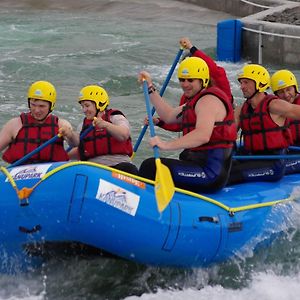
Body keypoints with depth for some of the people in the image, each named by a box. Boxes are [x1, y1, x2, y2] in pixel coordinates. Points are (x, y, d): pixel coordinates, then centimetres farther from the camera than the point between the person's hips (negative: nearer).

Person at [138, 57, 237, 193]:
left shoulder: (208, 100, -13)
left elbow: (203, 135, -30)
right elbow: (169, 115, 27)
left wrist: (167, 145, -35)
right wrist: (150, 87, 26)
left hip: (209, 173, -11)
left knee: (150, 166, -19)